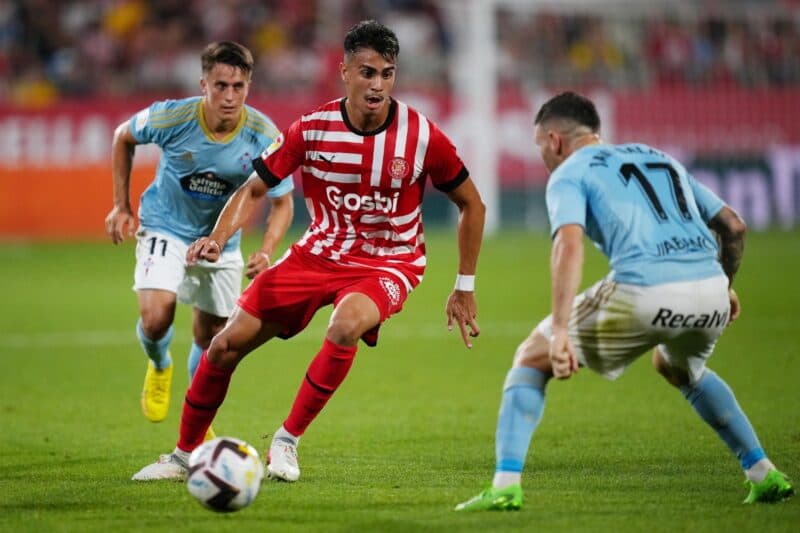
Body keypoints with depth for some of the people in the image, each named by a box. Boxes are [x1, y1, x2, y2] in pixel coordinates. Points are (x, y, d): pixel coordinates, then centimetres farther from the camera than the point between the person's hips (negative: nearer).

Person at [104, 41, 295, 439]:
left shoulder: (264, 136, -22)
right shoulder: (172, 118, -25)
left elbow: (282, 203, -11)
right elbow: (123, 137, -3)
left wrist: (265, 253, -28)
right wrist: (121, 206, -2)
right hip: (165, 228, -2)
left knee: (210, 340, 12)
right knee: (156, 319, -23)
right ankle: (159, 366, 14)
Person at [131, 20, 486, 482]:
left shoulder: (422, 136, -16)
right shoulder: (312, 130, -12)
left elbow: (472, 205, -2)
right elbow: (256, 189, 0)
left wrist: (465, 288, 0)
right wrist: (219, 237, -19)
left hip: (388, 264, -3)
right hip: (319, 253, 3)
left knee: (346, 325, -37)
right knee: (226, 345, -2)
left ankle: (288, 440, -17)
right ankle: (185, 456, 20)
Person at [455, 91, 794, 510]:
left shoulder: (569, 173, 11)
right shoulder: (659, 158, 29)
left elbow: (569, 245, -10)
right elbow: (733, 226, 27)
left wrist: (561, 329, -18)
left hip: (643, 293, -6)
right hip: (711, 291, 6)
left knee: (532, 357, 14)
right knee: (679, 367, 39)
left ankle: (505, 485, 1)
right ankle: (764, 476, 32)